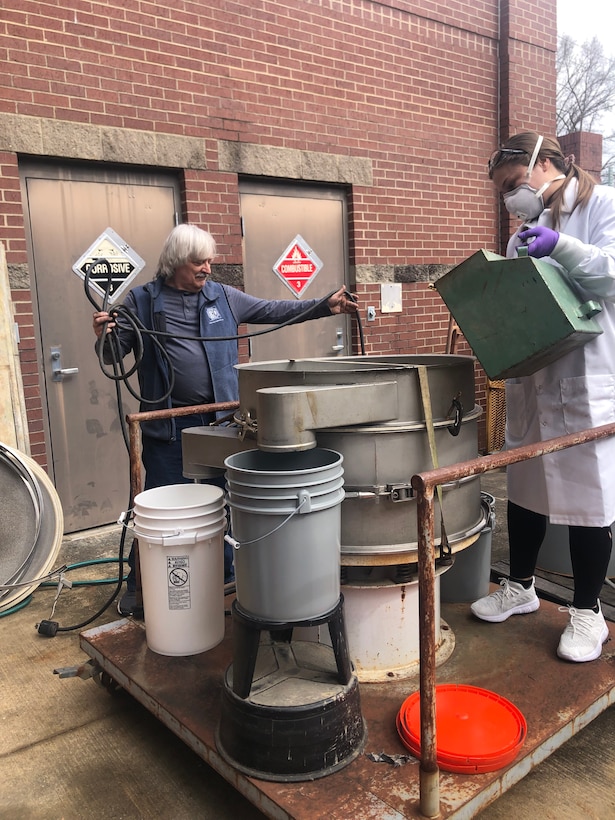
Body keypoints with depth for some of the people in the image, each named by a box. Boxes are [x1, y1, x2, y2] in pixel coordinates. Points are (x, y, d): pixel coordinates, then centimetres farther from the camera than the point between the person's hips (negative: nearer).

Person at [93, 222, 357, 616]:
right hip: (168, 425, -2)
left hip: (219, 420, 3)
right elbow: (116, 353, 2)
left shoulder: (224, 297, 8)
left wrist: (325, 306, 2)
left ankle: (226, 577, 30)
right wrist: (105, 337, -21)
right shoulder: (142, 301, 1)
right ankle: (139, 586, 23)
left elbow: (274, 310, 9)